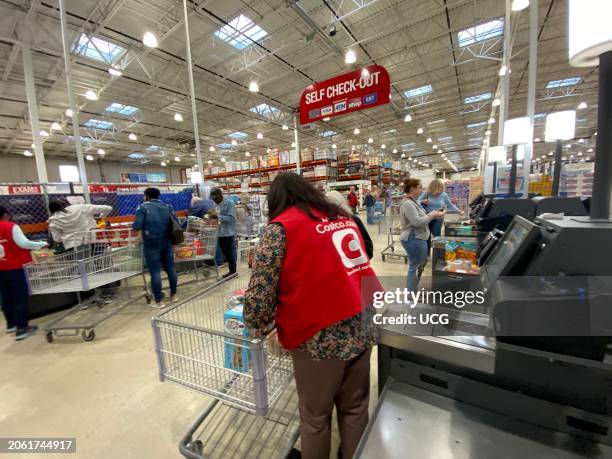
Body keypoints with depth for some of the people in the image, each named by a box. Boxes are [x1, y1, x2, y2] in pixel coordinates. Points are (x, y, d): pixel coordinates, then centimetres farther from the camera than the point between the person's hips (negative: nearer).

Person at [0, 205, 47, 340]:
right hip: (15, 267, -6)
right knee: (21, 298, 0)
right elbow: (23, 243, -18)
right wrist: (42, 244, -6)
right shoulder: (11, 227, -13)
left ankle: (11, 324, 30)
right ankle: (21, 328, 2)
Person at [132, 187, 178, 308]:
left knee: (155, 272, 1)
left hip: (151, 244, -4)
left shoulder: (143, 207, -4)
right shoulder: (167, 207, 9)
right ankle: (173, 295, 25)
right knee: (170, 268, 14)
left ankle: (159, 301, 6)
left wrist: (145, 225, 7)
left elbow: (136, 226, -13)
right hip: (167, 243, 4)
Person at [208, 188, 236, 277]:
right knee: (225, 253, 15)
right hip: (220, 233, 8)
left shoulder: (230, 204, -12)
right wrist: (213, 215, -2)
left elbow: (231, 218, -22)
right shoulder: (216, 205, 10)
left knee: (230, 254, 3)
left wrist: (217, 216, -24)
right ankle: (231, 270, 27)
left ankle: (233, 271, 16)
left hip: (228, 233, -7)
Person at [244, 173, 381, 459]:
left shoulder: (280, 226, -10)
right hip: (361, 328, 6)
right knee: (355, 408, 25)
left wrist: (255, 325, 6)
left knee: (315, 417, 20)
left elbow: (260, 291, -13)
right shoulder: (343, 217, 9)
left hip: (319, 338, -6)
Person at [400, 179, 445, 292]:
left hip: (418, 238, 11)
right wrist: (431, 215, -12)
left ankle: (413, 290, 35)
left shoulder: (413, 202, 13)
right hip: (413, 239, -11)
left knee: (420, 264, 21)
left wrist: (434, 214, 3)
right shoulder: (408, 204, -20)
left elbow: (420, 217, 16)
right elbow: (417, 221, -25)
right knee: (415, 266, -1)